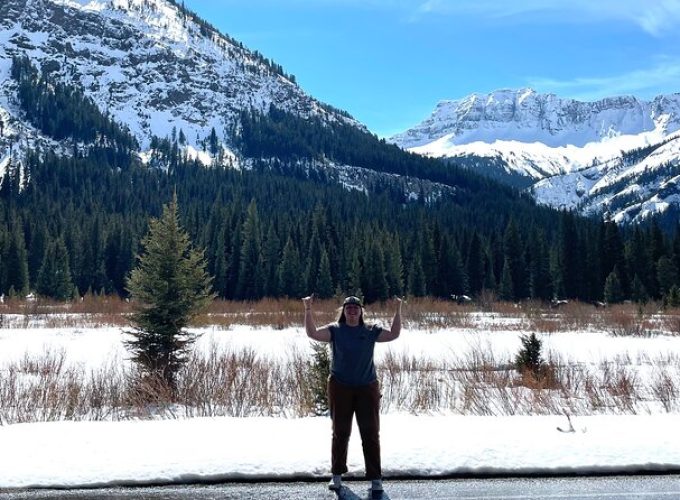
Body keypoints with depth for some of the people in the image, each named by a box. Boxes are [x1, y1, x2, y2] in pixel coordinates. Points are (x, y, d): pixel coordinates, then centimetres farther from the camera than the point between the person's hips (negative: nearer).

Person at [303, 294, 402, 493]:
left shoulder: (371, 331, 3)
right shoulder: (334, 330, -1)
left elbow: (393, 335, -3)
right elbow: (312, 333, -12)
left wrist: (398, 311, -10)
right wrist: (308, 310, -22)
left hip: (367, 388, 1)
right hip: (340, 388, 0)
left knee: (371, 434, 3)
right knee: (340, 432, 10)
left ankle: (375, 478, 10)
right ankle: (337, 474, 23)